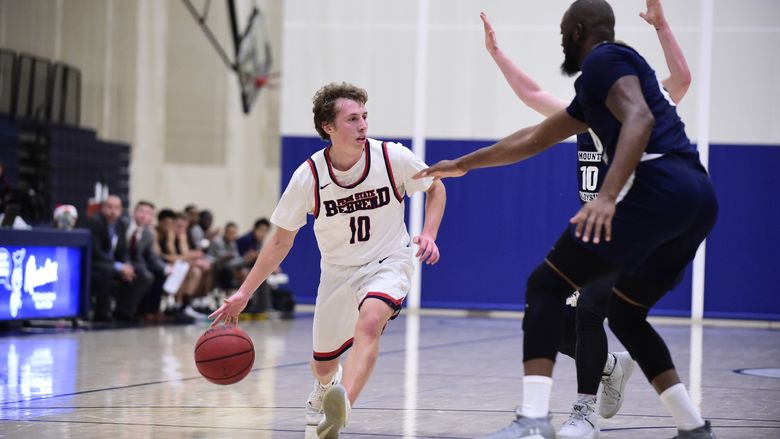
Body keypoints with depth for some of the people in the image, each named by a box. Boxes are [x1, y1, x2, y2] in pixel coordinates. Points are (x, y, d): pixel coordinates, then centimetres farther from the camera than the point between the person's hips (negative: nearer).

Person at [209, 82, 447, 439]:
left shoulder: (393, 158, -19)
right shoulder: (308, 176, -17)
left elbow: (435, 187, 3)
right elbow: (281, 240, -6)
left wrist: (429, 234, -14)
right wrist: (243, 294, -10)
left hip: (387, 262, -2)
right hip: (338, 271, 2)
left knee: (369, 322, -35)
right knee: (324, 364, 14)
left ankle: (341, 406, -53)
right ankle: (323, 390, 54)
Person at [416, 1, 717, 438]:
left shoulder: (603, 59, 3)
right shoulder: (619, 65, 32)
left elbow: (639, 120, -17)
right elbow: (534, 139, 41)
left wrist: (607, 196, -28)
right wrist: (464, 163, 48)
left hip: (658, 188, -9)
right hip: (698, 198, 9)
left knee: (546, 286, -2)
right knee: (625, 313, 24)